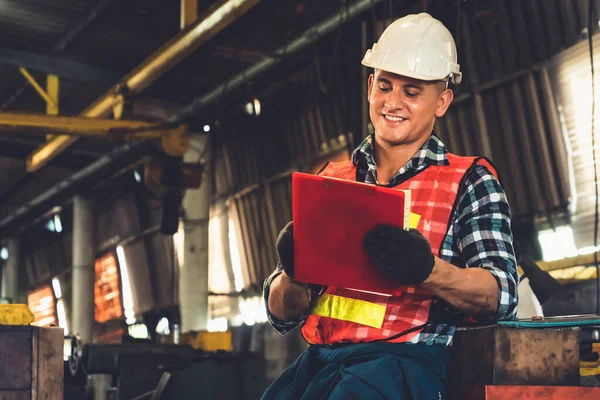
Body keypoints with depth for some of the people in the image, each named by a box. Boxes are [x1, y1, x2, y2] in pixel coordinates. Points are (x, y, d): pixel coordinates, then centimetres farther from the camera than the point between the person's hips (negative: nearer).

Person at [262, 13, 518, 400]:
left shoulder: (468, 181, 8)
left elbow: (501, 296, -4)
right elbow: (283, 315, 14)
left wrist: (427, 269, -23)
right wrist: (294, 274, -9)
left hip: (407, 359, -3)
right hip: (319, 359, 3)